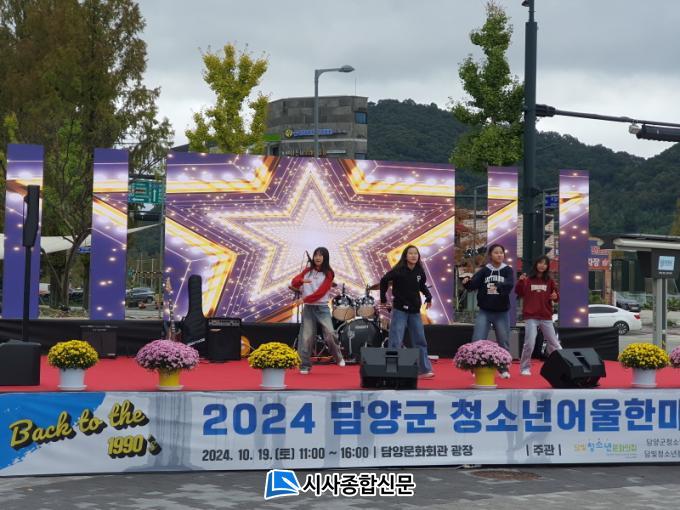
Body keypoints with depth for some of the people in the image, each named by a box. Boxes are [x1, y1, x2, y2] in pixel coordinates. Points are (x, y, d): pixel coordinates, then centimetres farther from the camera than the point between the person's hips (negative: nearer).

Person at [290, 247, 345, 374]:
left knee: (330, 334, -14)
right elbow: (294, 282, -1)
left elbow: (320, 292, -11)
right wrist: (301, 280, -22)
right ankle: (305, 366, 5)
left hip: (322, 308, -2)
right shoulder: (308, 270, 10)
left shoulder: (328, 273, -1)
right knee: (306, 337, -2)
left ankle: (338, 357, 10)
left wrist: (305, 299, -13)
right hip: (308, 308, 2)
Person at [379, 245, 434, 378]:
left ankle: (424, 370, 17)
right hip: (400, 310, -5)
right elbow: (384, 280, -9)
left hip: (415, 311, 5)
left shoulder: (419, 271, 1)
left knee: (420, 341, 8)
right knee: (395, 342, -6)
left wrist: (428, 296, 3)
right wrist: (383, 299, -7)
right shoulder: (398, 270, -13)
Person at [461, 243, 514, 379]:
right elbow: (472, 285, -7)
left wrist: (498, 287, -40)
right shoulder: (484, 271, 1)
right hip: (484, 312, 0)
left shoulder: (508, 270, -2)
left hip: (502, 313, 0)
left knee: (503, 342, 9)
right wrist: (466, 281, -30)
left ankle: (504, 369, 22)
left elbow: (509, 285, -19)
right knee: (477, 341, -7)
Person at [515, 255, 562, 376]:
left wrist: (555, 296, -13)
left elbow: (556, 295, 10)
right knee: (529, 344, -6)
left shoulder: (549, 281, 7)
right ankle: (525, 368, 6)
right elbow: (519, 293, -5)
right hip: (530, 317, -2)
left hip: (546, 317, 2)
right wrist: (520, 281, -20)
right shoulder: (528, 280, 1)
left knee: (554, 343, 7)